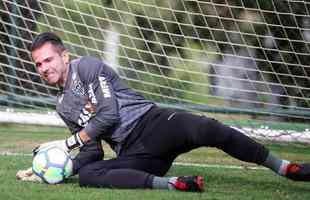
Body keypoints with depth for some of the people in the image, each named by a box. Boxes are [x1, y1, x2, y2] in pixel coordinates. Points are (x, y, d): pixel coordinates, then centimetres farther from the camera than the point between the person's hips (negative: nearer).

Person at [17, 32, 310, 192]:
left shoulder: (86, 67, 3)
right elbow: (92, 154, 21)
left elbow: (109, 115, -8)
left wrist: (68, 142, -3)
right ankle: (171, 184, -41)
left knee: (205, 129, -34)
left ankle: (286, 168, -29)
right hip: (133, 155, 5)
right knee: (86, 174, -26)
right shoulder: (63, 108, 24)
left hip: (151, 123, -5)